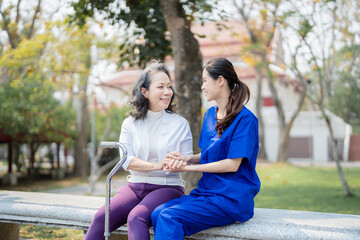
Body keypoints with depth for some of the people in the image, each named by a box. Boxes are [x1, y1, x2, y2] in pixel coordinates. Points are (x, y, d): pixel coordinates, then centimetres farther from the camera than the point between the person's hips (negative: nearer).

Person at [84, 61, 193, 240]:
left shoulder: (180, 124, 6)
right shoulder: (130, 124, 9)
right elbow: (126, 160, -3)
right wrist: (157, 165, -19)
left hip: (167, 187, -2)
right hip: (134, 187, 2)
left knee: (136, 217, -33)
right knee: (101, 217, -23)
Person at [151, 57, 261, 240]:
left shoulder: (245, 119, -10)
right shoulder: (210, 115, 15)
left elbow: (232, 164, -14)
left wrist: (188, 168, -12)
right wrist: (187, 159, 0)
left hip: (232, 198, -7)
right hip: (207, 191, 7)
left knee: (169, 217, -25)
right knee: (157, 214, -17)